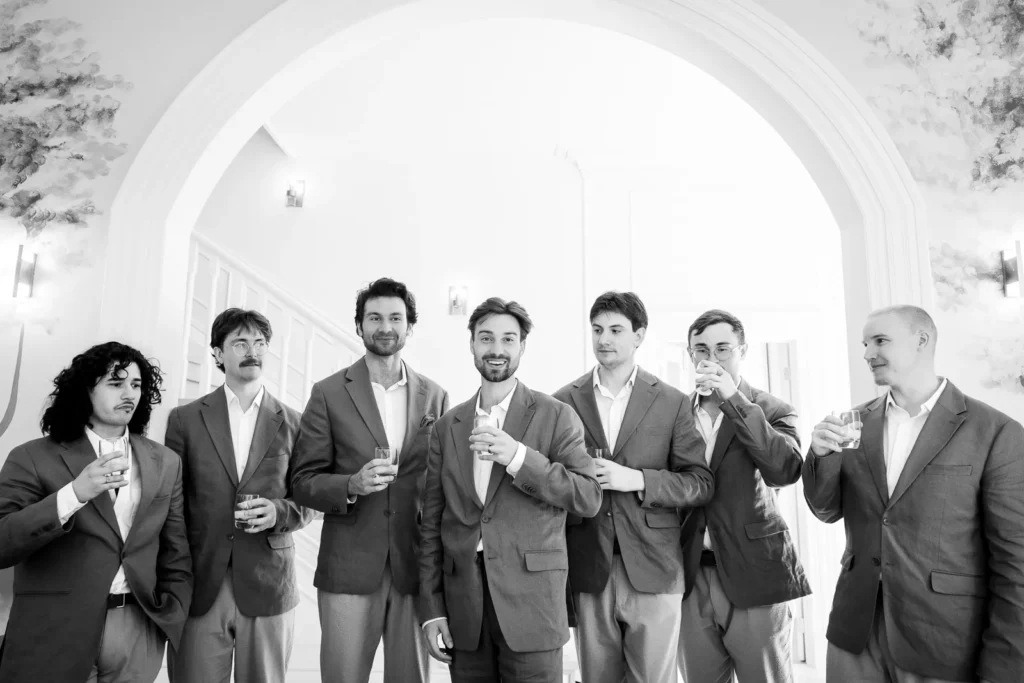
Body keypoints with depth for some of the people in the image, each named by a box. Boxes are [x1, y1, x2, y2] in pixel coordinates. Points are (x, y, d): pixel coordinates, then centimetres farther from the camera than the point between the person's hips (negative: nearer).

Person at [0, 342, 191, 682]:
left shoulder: (165, 462, 4)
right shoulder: (33, 458, -5)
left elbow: (176, 553, 7)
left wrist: (172, 619, 2)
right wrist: (73, 494, -24)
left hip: (139, 632, 3)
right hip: (53, 634, -2)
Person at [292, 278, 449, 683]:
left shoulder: (434, 396, 6)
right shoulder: (329, 393, 1)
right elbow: (303, 482, 1)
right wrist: (352, 485, -19)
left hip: (416, 566, 2)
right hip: (348, 567, -1)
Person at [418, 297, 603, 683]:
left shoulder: (556, 416, -1)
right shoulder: (447, 426, 8)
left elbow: (589, 499, -7)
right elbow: (432, 523, 8)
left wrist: (519, 457, -18)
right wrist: (431, 609, 4)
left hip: (531, 602, -2)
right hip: (462, 607, 3)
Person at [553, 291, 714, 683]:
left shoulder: (672, 402, 2)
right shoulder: (564, 401, 4)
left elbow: (701, 484, -1)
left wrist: (638, 479, -13)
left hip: (653, 570, -1)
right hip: (588, 572, 1)